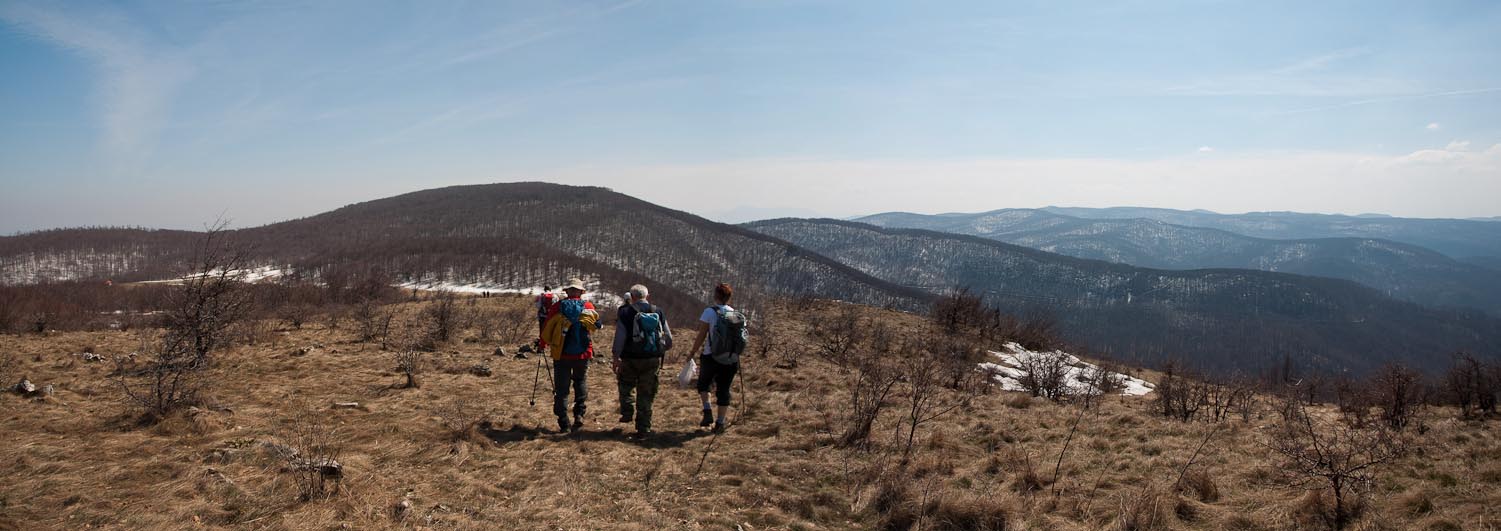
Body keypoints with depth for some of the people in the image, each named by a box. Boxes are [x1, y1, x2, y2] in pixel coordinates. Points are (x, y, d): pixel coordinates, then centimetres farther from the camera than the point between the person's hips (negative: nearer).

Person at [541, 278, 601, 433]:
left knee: (561, 388, 8)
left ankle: (564, 423, 6)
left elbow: (546, 331, 1)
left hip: (561, 354, -1)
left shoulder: (557, 307, -4)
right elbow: (596, 326, 15)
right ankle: (579, 413, 7)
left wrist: (546, 342, 21)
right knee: (581, 382, 22)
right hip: (583, 354, 1)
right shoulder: (588, 307, -1)